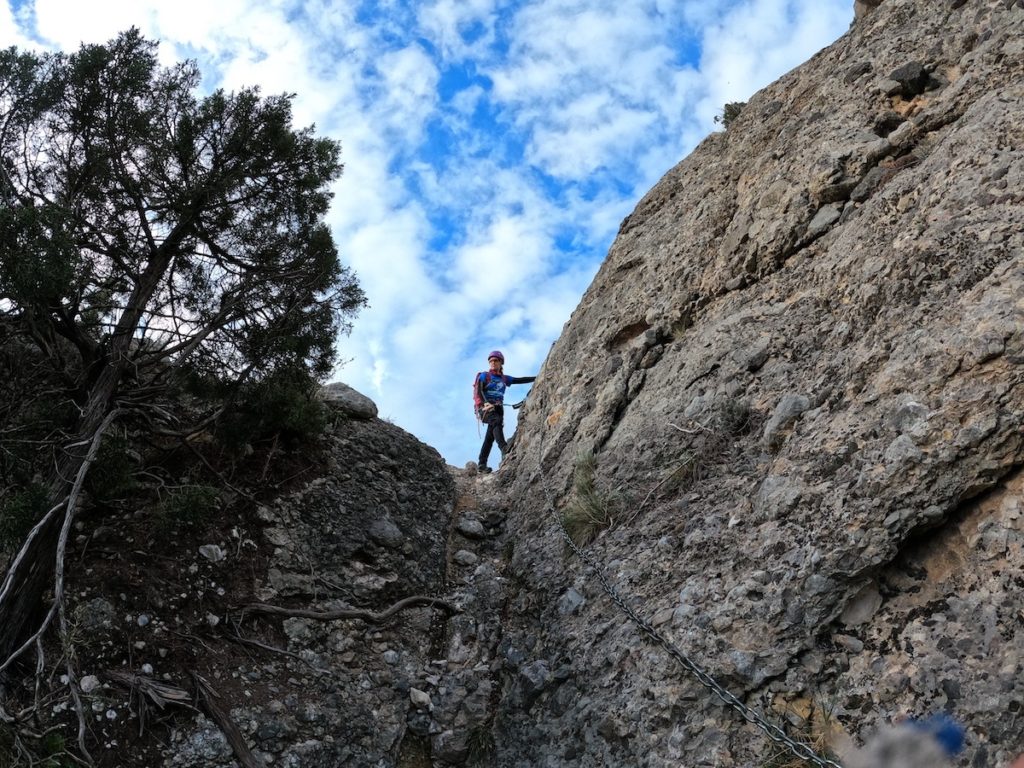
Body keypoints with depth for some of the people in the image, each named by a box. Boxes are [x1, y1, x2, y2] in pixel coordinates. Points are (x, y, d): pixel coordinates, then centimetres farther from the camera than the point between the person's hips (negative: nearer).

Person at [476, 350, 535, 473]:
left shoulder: (504, 379, 20)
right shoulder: (484, 376, 7)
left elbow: (521, 380, 16)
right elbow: (479, 391, -7)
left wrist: (538, 378, 7)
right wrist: (486, 403, -26)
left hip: (498, 408, 5)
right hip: (486, 407, -5)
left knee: (490, 437, -4)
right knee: (496, 421, -34)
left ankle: (481, 465, -5)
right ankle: (504, 450, -49)